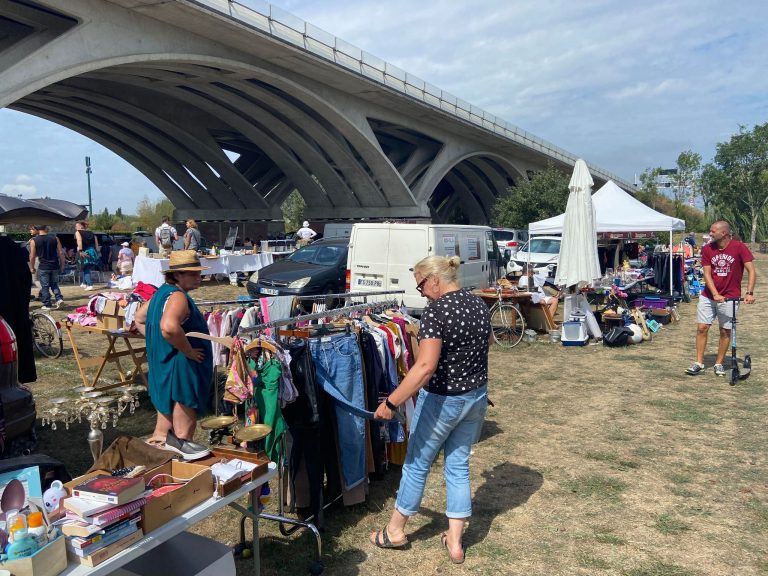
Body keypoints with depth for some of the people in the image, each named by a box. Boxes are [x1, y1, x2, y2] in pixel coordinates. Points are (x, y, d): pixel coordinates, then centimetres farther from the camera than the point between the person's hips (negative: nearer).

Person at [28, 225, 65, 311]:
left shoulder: (34, 241, -4)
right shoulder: (55, 238, 1)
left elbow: (32, 256, -3)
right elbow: (61, 253, 1)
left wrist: (32, 267, 9)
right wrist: (62, 265, 10)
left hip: (43, 267, -3)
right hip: (55, 266, 3)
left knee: (45, 286, 6)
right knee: (54, 284, 19)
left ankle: (47, 305, 9)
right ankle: (59, 299, 2)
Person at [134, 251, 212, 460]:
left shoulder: (162, 292, 11)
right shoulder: (178, 297, -21)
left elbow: (139, 319, 24)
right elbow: (169, 327, -40)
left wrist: (155, 341, 17)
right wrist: (189, 351, -26)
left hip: (163, 366, 11)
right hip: (180, 367, -11)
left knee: (168, 411, 23)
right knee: (185, 422, 1)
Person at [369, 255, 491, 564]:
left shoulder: (436, 310, -22)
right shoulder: (480, 305, 2)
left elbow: (425, 366, -30)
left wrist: (391, 402, -26)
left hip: (442, 400, -7)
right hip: (476, 397, 7)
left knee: (417, 463, 12)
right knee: (458, 465, 17)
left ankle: (395, 530, 31)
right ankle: (454, 541, 24)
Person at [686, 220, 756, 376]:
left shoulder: (739, 247, -11)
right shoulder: (707, 249, -3)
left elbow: (751, 270, -11)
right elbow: (707, 274, -5)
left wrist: (749, 293, -22)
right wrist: (715, 294, -17)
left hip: (730, 297, -2)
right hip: (708, 296, 2)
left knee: (725, 331, 4)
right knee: (702, 328, -1)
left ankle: (719, 363, 18)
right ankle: (699, 363, 8)